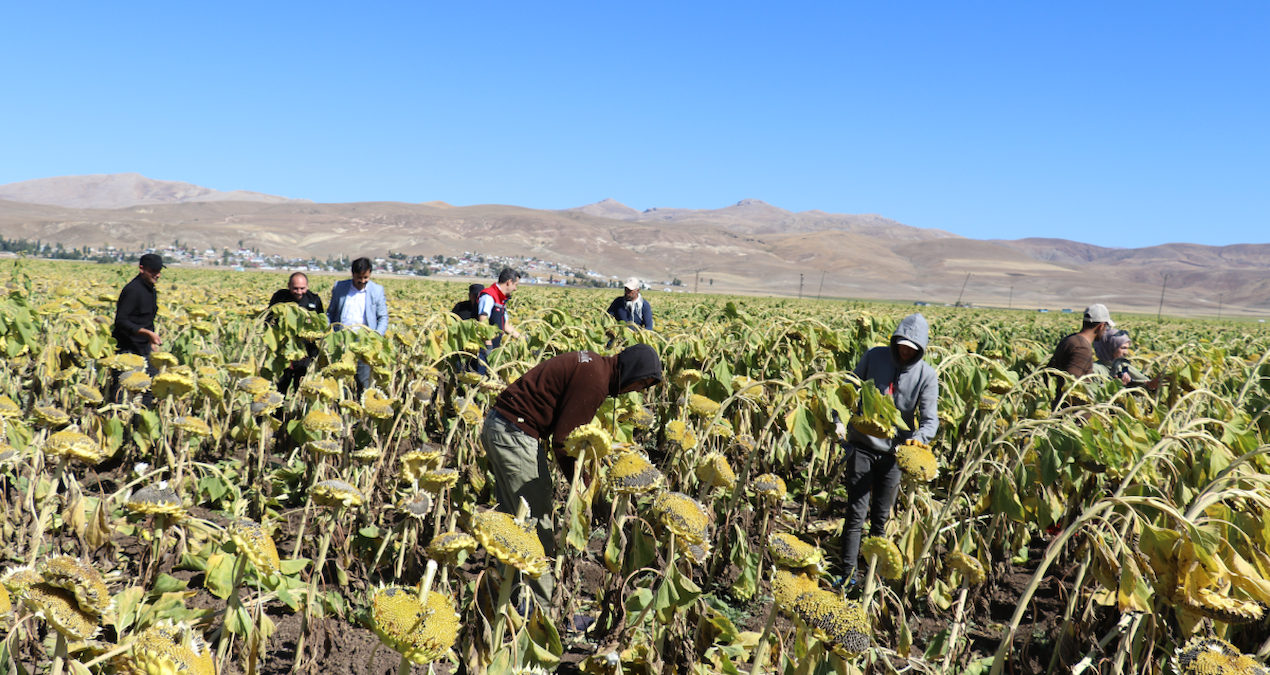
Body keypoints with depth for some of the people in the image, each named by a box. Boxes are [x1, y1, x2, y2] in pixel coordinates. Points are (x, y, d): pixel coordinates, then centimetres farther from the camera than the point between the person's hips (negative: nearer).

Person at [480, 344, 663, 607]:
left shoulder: (595, 365, 10)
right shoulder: (594, 381, -19)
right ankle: (541, 604, 2)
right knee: (537, 521, -5)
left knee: (512, 515, 17)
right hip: (515, 434, -11)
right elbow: (563, 440, -20)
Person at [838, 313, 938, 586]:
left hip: (894, 451, 1)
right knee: (857, 513, -3)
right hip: (862, 445, -1)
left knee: (881, 517, 11)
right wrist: (839, 422, -2)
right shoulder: (874, 356, -4)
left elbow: (930, 418, -12)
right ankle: (848, 573, 3)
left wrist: (918, 438, -32)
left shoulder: (927, 375, -6)